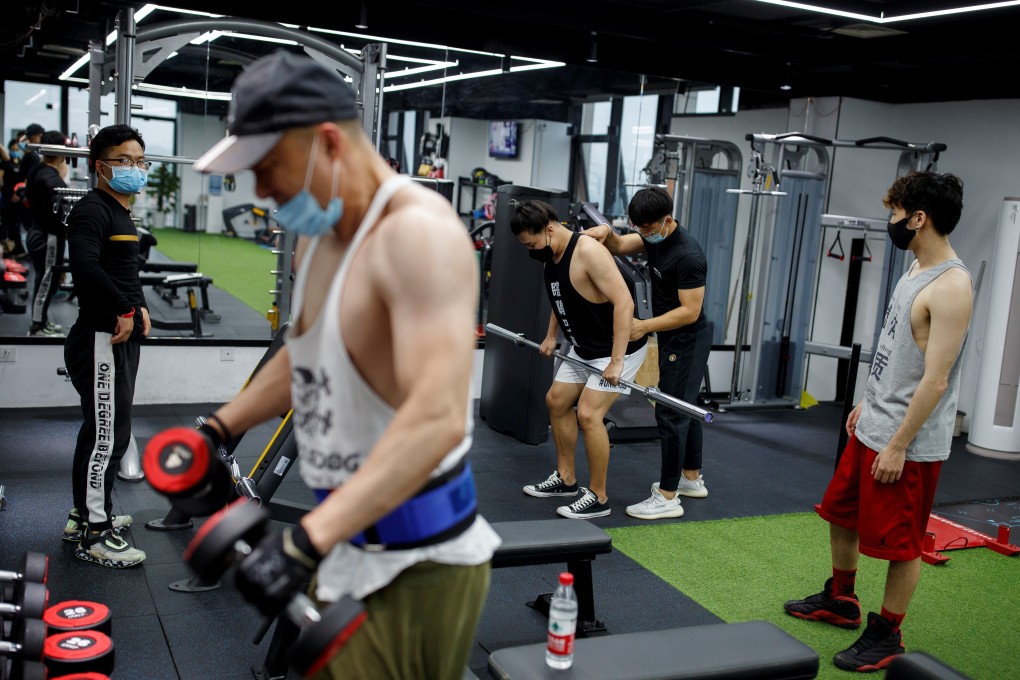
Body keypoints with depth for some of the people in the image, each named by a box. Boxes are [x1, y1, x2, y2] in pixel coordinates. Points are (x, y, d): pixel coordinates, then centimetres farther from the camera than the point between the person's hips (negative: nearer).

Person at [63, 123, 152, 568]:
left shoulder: (121, 213, 18)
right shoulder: (92, 210, -14)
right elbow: (85, 266, -30)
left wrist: (139, 306, 10)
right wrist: (124, 310, -22)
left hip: (122, 338, 10)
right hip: (102, 341, -10)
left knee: (105, 432, 19)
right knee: (106, 435, -5)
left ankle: (86, 514, 33)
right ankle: (94, 535, 5)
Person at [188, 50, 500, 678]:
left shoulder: (419, 233, -23)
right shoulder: (318, 238, 7)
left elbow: (437, 416, -36)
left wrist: (305, 542, -41)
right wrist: (219, 428, 17)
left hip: (414, 567, -9)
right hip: (347, 544, 9)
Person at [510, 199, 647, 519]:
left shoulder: (588, 252, -28)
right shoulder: (551, 256, 0)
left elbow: (624, 302, -32)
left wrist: (616, 361, -32)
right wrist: (551, 336, 15)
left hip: (619, 347, -10)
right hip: (584, 347, 10)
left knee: (588, 413, -16)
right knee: (556, 401, 14)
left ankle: (598, 498, -3)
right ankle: (565, 479, 28)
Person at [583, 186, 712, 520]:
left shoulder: (687, 255, -26)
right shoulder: (655, 235, 3)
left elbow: (690, 311, -26)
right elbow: (620, 246, 0)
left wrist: (644, 326, -26)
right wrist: (606, 232, -22)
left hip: (686, 340, -10)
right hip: (676, 338, 10)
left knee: (670, 415, -8)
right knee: (684, 408, 19)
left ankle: (668, 498, -3)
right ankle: (692, 479, 33)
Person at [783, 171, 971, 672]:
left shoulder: (950, 287, -22)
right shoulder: (916, 269, 8)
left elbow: (935, 379, -23)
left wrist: (899, 445, -20)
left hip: (908, 443, -10)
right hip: (872, 427, 10)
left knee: (900, 543, 5)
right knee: (840, 515, 22)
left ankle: (886, 635, 22)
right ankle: (840, 600, 41)